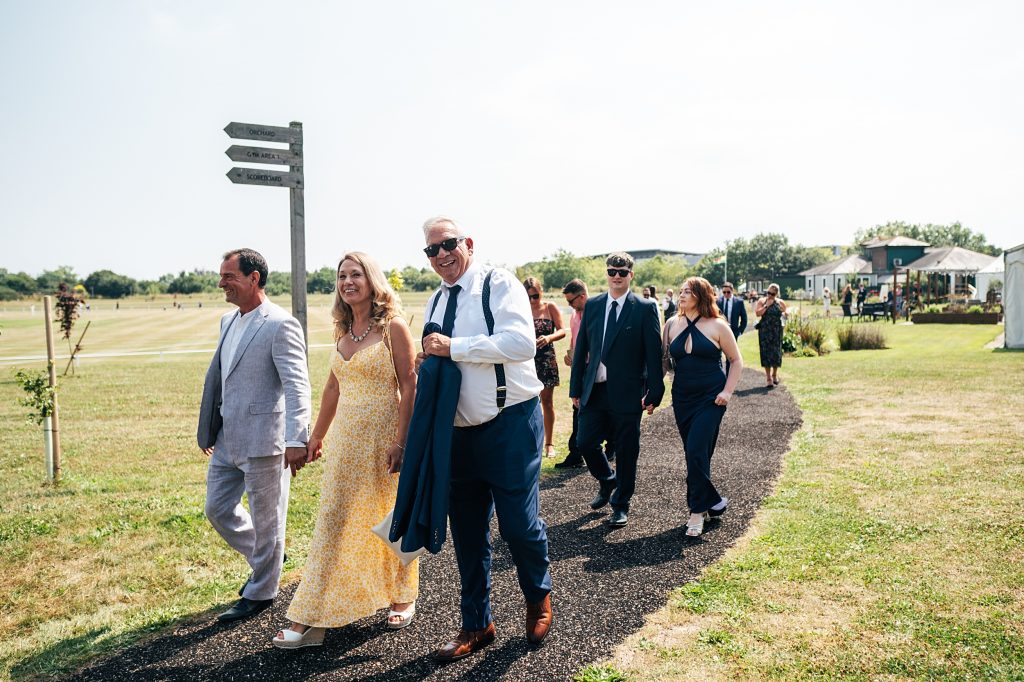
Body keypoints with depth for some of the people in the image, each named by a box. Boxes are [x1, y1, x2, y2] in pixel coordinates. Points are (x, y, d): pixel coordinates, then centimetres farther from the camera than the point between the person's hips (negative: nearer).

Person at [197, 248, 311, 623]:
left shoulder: (280, 325, -16)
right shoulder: (228, 321, 12)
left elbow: (297, 386, -22)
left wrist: (297, 439, -29)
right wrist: (208, 429, 21)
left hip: (262, 439, -9)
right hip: (227, 438, 9)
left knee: (265, 519, 7)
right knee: (218, 509, 17)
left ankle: (260, 591, 26)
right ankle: (264, 558, 39)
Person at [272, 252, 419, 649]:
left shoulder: (393, 326, -9)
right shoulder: (343, 330, 9)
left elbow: (409, 386, -13)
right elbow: (334, 386, 15)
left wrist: (401, 441, -19)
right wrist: (318, 435, 18)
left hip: (384, 434, -5)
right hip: (346, 438, 6)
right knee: (333, 523, 6)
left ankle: (402, 597, 33)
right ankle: (311, 619, 15)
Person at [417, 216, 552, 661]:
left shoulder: (499, 283, -8)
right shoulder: (436, 302, 12)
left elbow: (522, 342, -24)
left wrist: (453, 347, -21)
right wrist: (427, 362, 0)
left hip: (510, 424, -6)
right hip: (459, 430, 6)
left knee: (519, 524, -1)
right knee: (467, 533, 12)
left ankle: (538, 599, 31)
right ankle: (476, 625, 30)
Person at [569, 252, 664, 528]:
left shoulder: (645, 308, -3)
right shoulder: (592, 305, 8)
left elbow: (654, 353, -5)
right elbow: (581, 348, 9)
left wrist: (654, 392, -9)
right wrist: (576, 387, 7)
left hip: (627, 392, -3)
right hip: (594, 391, 3)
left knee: (626, 451, 5)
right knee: (585, 443, 4)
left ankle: (621, 505, 23)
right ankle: (607, 481, 34)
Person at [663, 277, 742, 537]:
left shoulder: (717, 326, -5)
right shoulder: (672, 324, 6)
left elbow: (736, 361, 3)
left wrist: (727, 391, -7)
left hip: (710, 398, -4)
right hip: (682, 399, 5)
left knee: (697, 451, -12)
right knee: (693, 454, 9)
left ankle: (698, 511, 0)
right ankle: (712, 502, 26)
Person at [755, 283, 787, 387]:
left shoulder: (781, 302, 6)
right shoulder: (762, 301, 2)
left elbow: (785, 313, 19)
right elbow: (757, 313, -12)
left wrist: (784, 314, -2)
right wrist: (767, 305, -15)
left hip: (776, 331, 1)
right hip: (764, 331, -1)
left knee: (776, 352, 5)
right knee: (766, 352, -2)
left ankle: (774, 375, 24)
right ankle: (768, 377, 3)